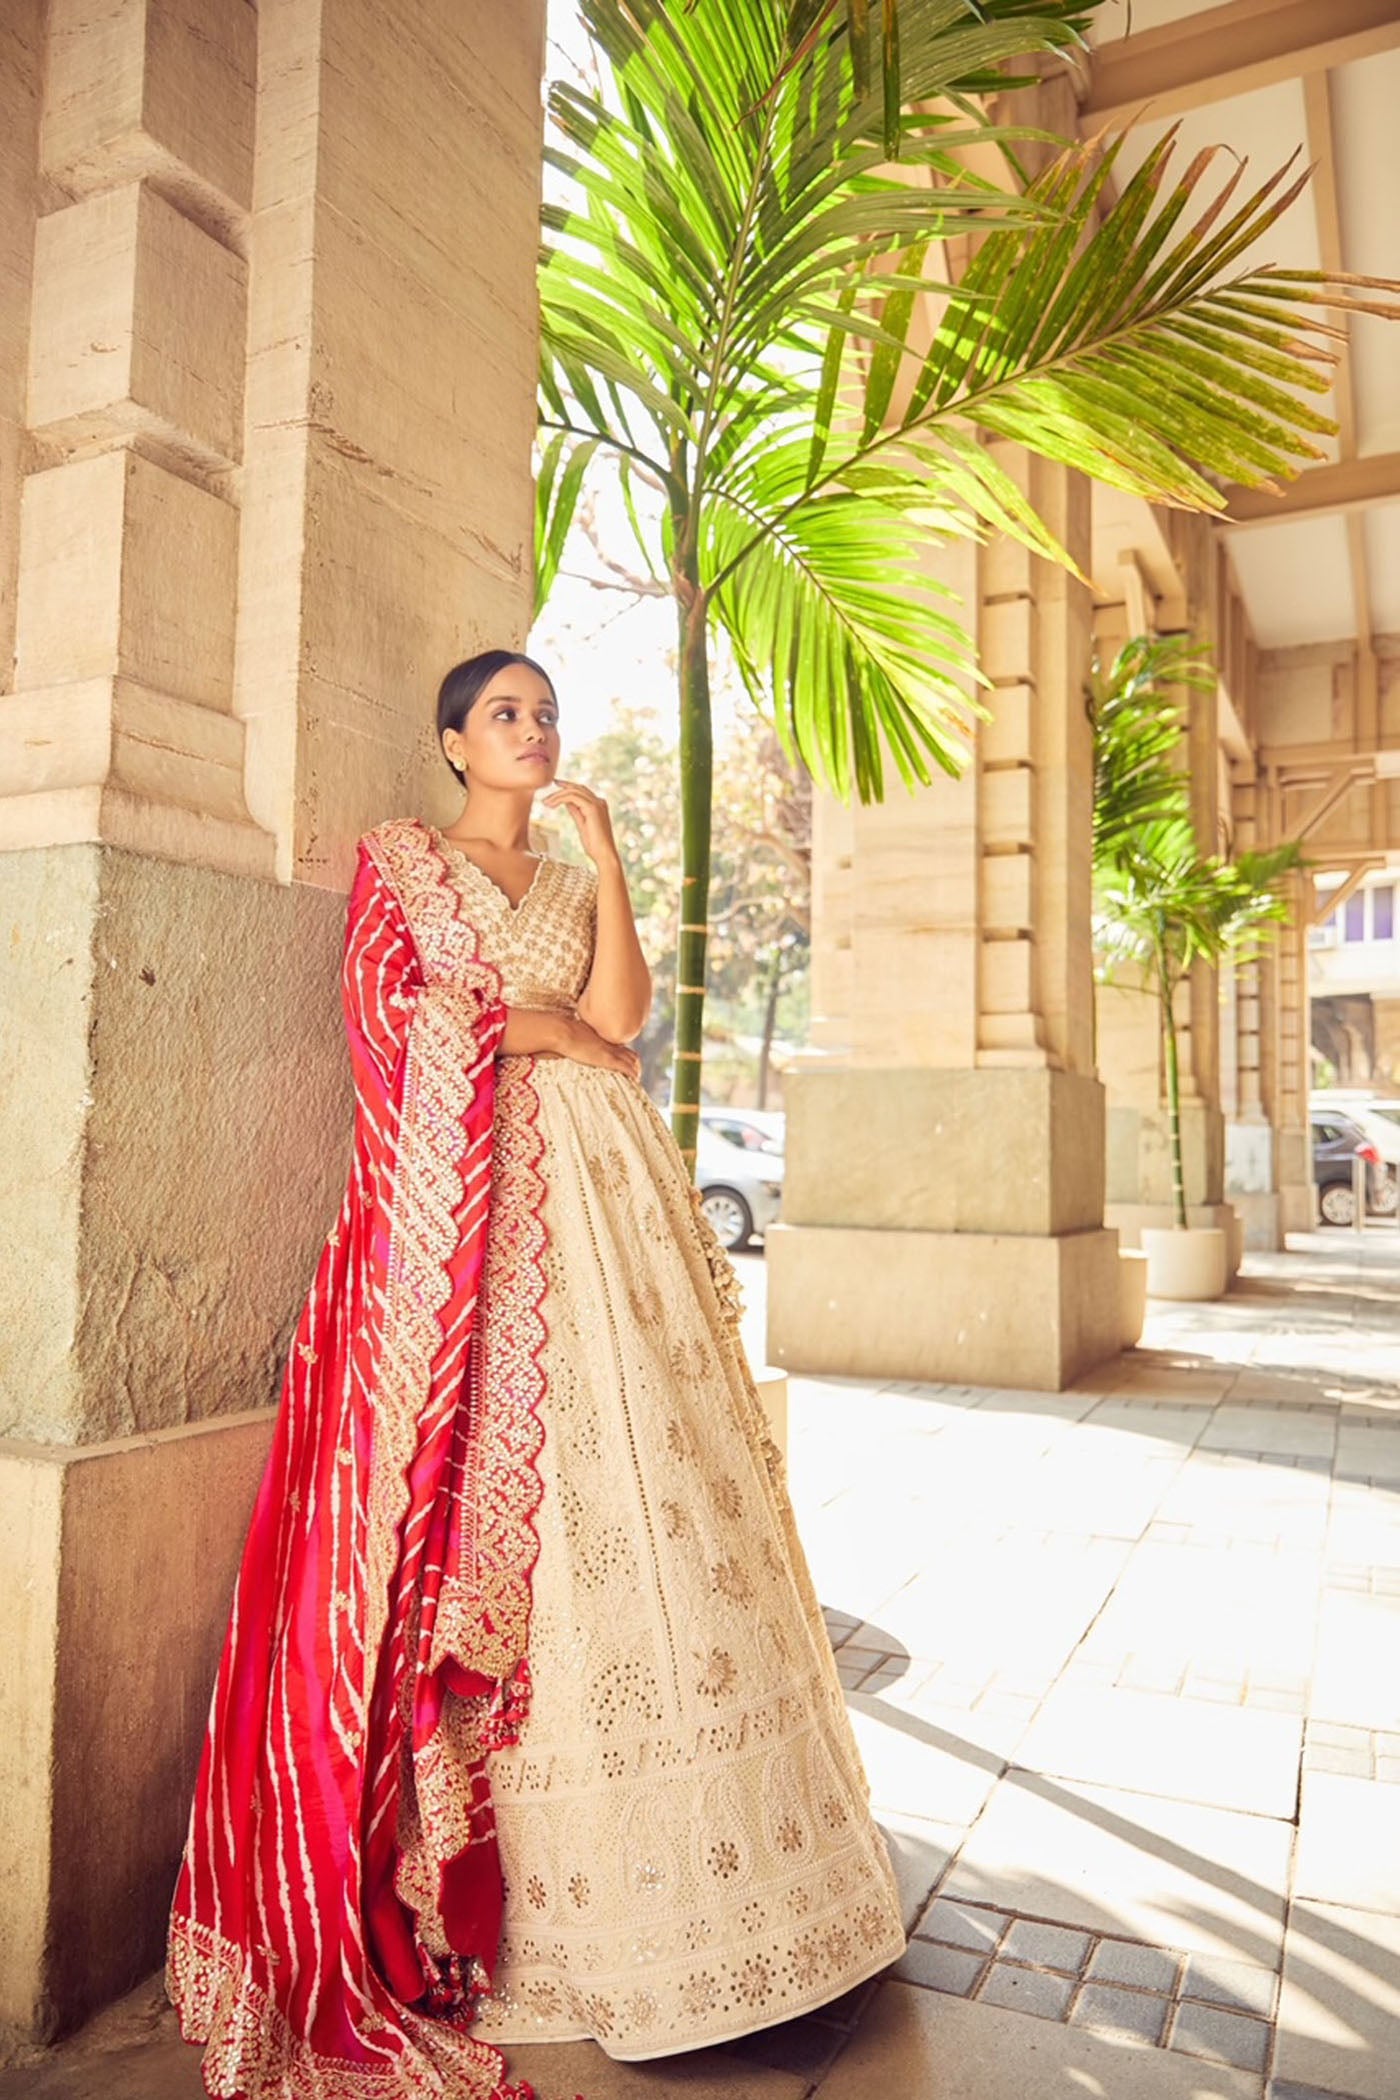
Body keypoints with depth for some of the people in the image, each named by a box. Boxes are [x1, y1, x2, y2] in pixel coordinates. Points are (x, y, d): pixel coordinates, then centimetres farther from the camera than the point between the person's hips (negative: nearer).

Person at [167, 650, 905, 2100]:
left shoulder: (575, 886, 22)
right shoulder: (397, 858, 12)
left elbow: (621, 1016, 4)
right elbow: (387, 1010, -3)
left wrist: (604, 854, 2)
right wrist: (543, 1025, 2)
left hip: (586, 1196, 4)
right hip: (453, 1193, -3)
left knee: (619, 1473, -2)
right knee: (468, 1467, -7)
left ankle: (622, 1854, 11)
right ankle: (446, 1877, 7)